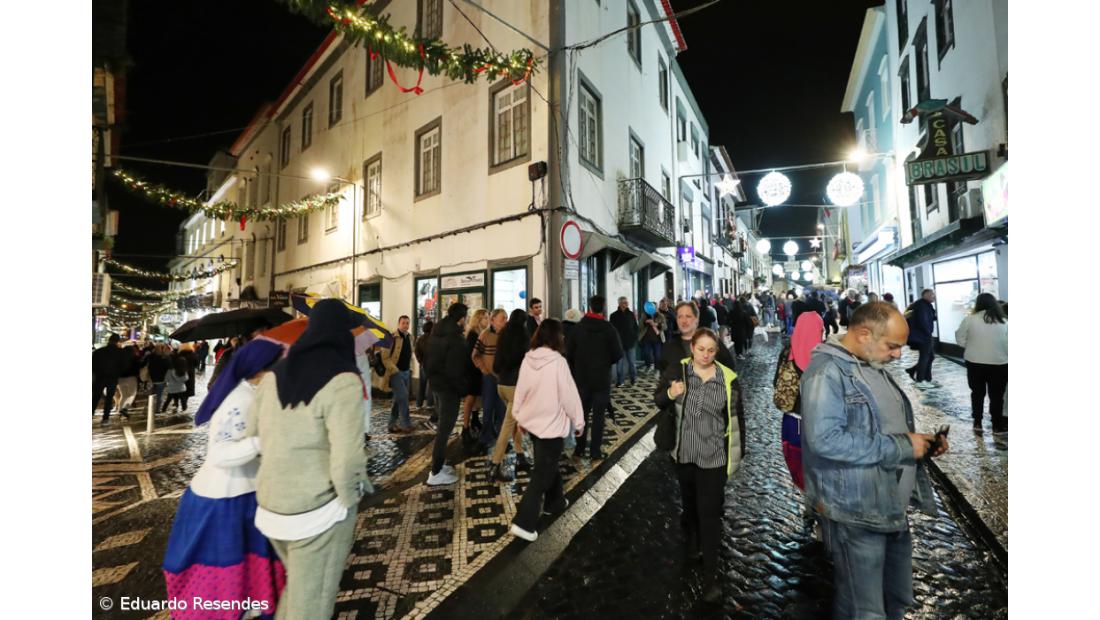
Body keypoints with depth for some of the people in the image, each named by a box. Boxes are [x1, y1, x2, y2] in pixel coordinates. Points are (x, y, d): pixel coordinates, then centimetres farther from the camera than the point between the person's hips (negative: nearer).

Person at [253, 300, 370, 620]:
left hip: (270, 503, 7)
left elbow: (267, 438, 10)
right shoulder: (341, 381, -22)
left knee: (296, 584, 30)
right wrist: (349, 499, -8)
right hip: (319, 510, -7)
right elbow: (347, 460, -26)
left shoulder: (274, 375, 1)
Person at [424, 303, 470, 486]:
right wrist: (462, 388, -11)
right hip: (449, 386, -9)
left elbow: (430, 359, 15)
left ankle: (438, 464, 27)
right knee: (445, 429, -2)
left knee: (442, 426, 19)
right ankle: (436, 473, 4)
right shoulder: (455, 339, -20)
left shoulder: (436, 333, 8)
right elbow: (454, 370, -23)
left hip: (436, 383, 9)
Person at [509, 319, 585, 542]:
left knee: (547, 464, 25)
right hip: (551, 424, -7)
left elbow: (520, 390, 4)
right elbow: (569, 395, -16)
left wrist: (519, 416, 17)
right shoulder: (558, 362, -21)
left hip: (531, 421, 7)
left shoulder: (528, 359, -5)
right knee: (542, 473, 3)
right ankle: (524, 522, 5)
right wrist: (579, 421, -3)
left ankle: (554, 500, 42)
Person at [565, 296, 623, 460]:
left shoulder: (578, 327, -5)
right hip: (602, 378, -2)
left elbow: (569, 352, -3)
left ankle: (579, 449, 21)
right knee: (598, 415, 6)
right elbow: (618, 354, -9)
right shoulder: (609, 328, -11)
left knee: (582, 413, 14)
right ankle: (595, 451, 12)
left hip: (581, 378, 2)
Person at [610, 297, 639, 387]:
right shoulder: (614, 315, -2)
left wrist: (635, 338, 0)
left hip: (630, 342, 1)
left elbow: (635, 327, 9)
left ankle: (633, 377, 24)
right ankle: (619, 380, 10)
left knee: (631, 361, 8)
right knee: (619, 362, 2)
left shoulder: (631, 314, 5)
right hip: (619, 342, -1)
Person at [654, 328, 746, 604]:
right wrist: (669, 394, -23)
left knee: (710, 513, 3)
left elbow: (737, 417, 2)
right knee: (689, 502, 23)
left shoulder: (728, 378, -8)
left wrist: (738, 452, 6)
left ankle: (710, 575, 17)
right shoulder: (676, 371, -9)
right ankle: (693, 541, 52)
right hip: (684, 452, 2)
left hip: (714, 456, -2)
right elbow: (657, 401, 0)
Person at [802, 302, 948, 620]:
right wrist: (902, 446, -21)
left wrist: (921, 442, 3)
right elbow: (825, 439, -31)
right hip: (856, 515, -9)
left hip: (893, 509, 9)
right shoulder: (827, 369, -19)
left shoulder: (876, 369, 11)